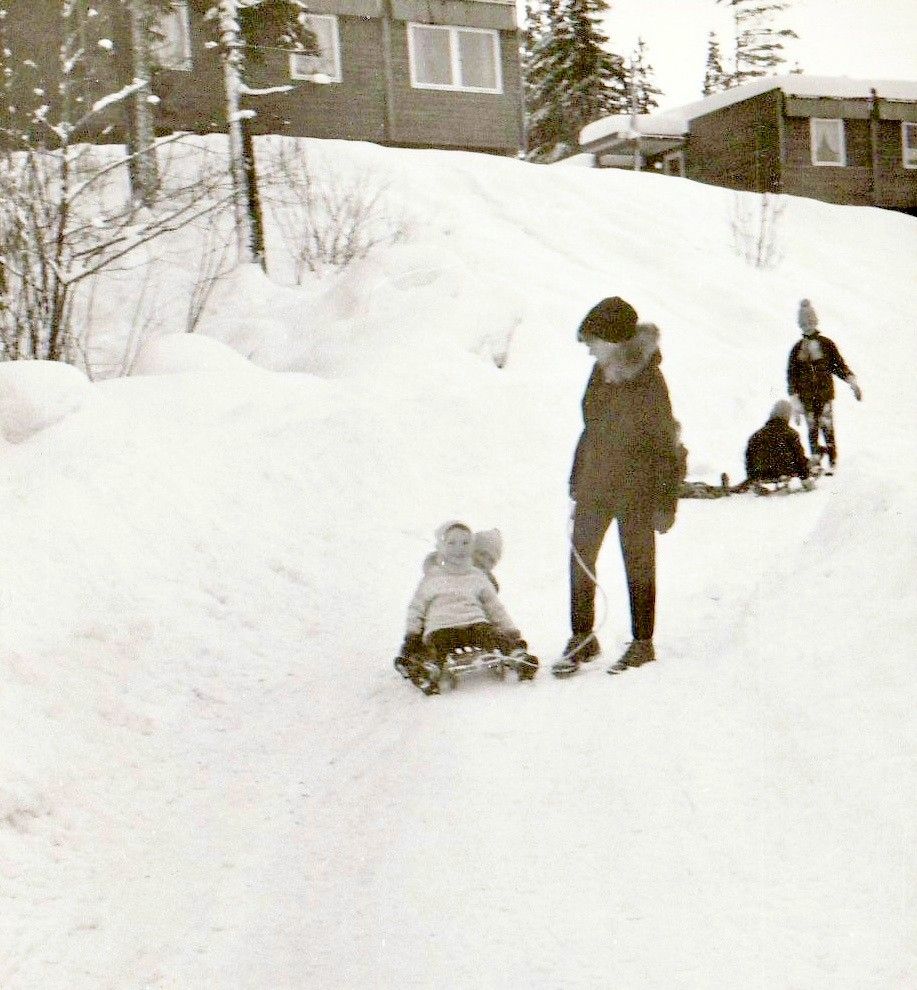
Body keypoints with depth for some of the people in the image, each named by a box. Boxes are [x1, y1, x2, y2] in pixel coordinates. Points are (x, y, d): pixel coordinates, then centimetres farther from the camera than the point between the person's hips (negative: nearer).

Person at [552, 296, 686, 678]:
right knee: (580, 557, 6)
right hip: (595, 482, 7)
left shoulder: (648, 380, -17)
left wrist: (666, 503, -13)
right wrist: (577, 479, 16)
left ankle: (642, 643, 19)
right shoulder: (602, 372, 4)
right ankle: (582, 638, 18)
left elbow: (665, 442, -14)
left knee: (638, 563, 6)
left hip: (636, 488, -6)